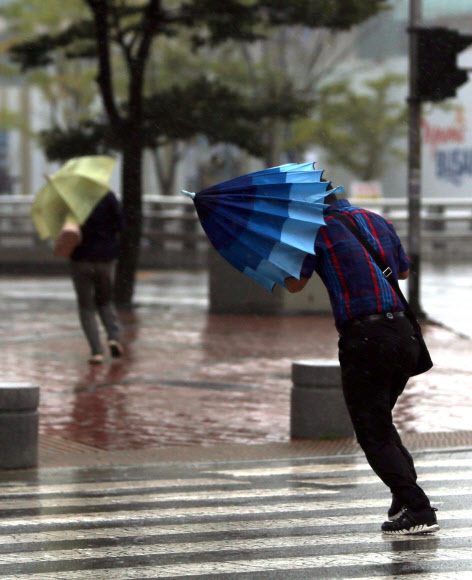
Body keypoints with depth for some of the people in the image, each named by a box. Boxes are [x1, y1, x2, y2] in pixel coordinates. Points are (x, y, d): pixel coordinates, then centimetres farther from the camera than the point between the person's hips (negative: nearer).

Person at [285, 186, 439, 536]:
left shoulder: (319, 231, 0)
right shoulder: (380, 222, 17)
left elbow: (294, 285, 8)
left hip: (363, 339, -6)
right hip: (404, 334, 6)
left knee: (374, 435, 0)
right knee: (381, 422, 23)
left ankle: (417, 509, -11)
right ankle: (405, 496, 10)